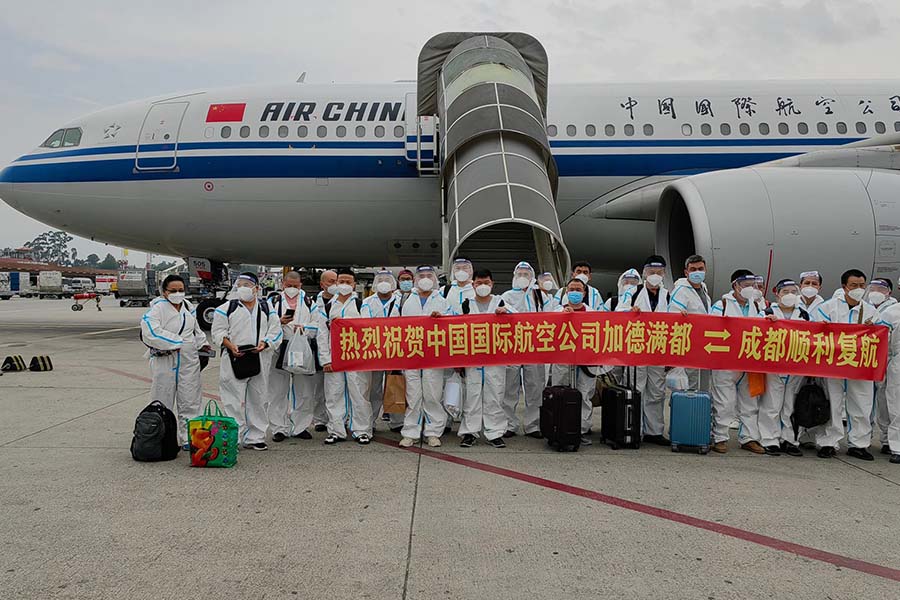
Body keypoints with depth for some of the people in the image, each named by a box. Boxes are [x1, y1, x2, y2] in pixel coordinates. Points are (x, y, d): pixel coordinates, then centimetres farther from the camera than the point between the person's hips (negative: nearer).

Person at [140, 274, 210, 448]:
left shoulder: (188, 307, 12)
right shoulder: (158, 308, -8)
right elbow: (151, 332, -22)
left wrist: (202, 343, 15)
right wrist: (176, 342, -17)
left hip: (189, 361, 5)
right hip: (164, 362, -5)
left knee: (189, 402, 7)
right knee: (163, 403, 4)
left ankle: (188, 439, 15)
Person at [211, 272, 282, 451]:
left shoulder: (267, 309, 11)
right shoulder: (226, 308, 6)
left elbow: (275, 331, 8)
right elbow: (218, 331, 1)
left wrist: (264, 343, -11)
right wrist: (230, 346, -15)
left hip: (260, 360, 3)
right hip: (234, 359, -3)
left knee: (258, 399, 8)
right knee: (234, 400, -4)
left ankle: (255, 437, 18)